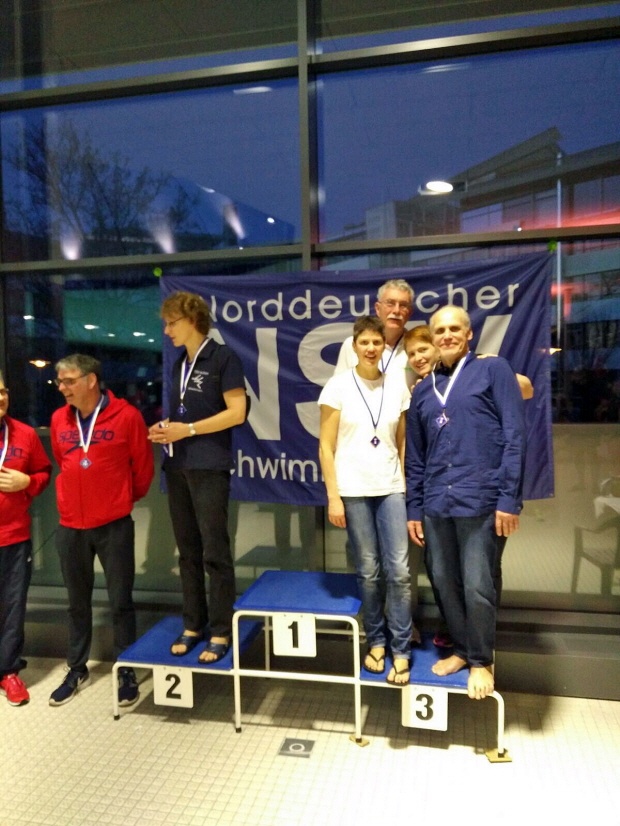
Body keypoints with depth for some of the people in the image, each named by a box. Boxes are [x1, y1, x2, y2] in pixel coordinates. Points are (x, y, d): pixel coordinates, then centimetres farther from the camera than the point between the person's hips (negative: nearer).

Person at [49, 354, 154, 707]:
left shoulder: (126, 416, -11)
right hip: (70, 526, 4)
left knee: (120, 600, 6)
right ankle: (77, 669, 32)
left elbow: (143, 466, -1)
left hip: (114, 525, -4)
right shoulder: (59, 419, 2)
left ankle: (127, 671, 21)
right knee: (78, 602, 16)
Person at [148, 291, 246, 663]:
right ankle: (194, 625, 23)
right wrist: (165, 428, 3)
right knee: (187, 550, 12)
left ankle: (221, 631, 10)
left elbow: (237, 412, -12)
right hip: (176, 466, 7)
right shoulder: (179, 364, 17)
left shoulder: (223, 357, -5)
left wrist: (188, 430, -14)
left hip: (209, 467, -7)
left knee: (214, 551, -1)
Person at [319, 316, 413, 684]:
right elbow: (326, 446, -4)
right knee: (368, 571, 8)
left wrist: (407, 486, 6)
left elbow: (402, 442, 10)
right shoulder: (339, 386, -4)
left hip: (391, 488, 2)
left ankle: (401, 651, 13)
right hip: (354, 490, -2)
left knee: (399, 570, -1)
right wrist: (333, 496, -8)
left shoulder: (397, 385, 4)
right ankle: (376, 640, 27)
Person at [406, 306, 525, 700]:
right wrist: (414, 508, 13)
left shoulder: (493, 370, 1)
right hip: (436, 504, 5)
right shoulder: (423, 390, 15)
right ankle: (462, 650, 34)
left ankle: (481, 661, 24)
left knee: (477, 587, 1)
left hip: (481, 501, -5)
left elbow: (514, 435, -6)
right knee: (444, 583, 12)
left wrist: (509, 498, -12)